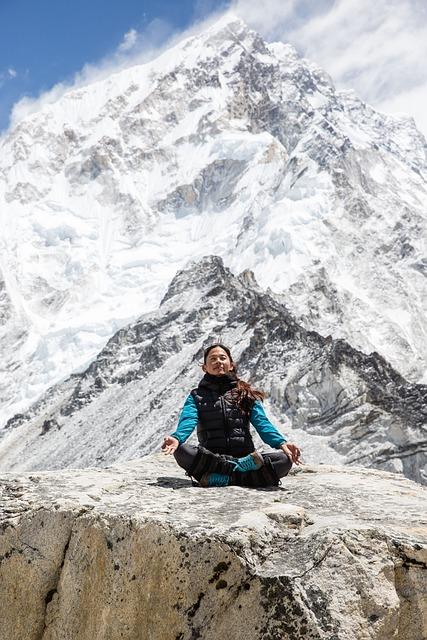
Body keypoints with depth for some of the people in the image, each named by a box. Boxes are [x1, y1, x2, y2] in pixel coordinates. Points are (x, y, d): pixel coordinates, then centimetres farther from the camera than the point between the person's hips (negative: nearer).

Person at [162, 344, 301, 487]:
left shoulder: (246, 394, 17)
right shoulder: (197, 396, 15)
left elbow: (262, 423, 3)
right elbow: (188, 421, -5)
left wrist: (281, 443, -18)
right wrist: (176, 438, -29)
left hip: (244, 457, 1)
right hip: (211, 458, -1)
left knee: (284, 459, -25)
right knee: (182, 451, -31)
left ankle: (225, 478, -31)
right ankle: (241, 467, -26)